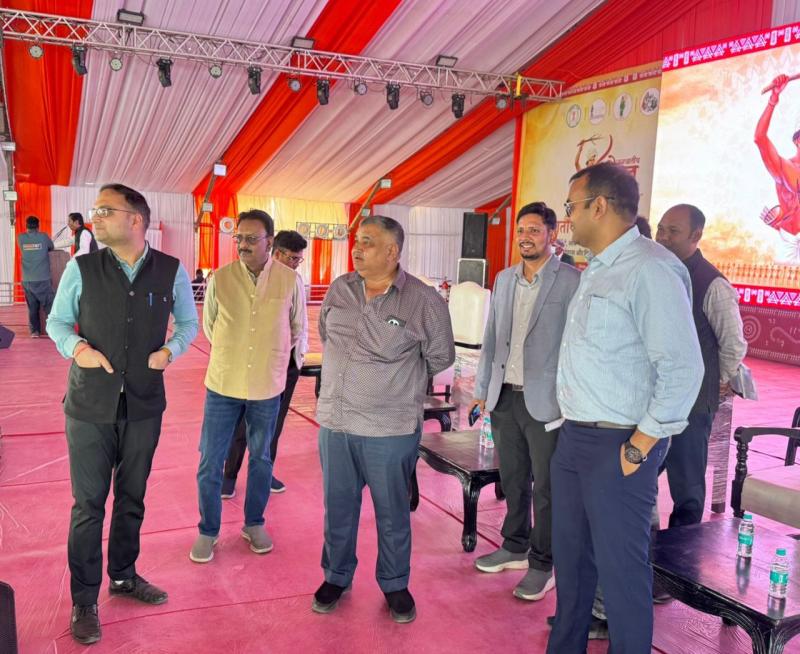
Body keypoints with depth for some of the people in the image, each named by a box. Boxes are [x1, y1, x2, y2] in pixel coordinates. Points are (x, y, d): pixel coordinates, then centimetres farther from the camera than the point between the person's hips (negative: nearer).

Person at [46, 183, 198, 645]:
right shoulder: (81, 268, -5)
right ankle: (84, 600, 21)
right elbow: (58, 322, 6)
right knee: (88, 503, 5)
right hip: (91, 404, -1)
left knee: (132, 498, 16)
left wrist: (171, 350, -9)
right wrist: (77, 347, -14)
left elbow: (189, 322, 9)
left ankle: (124, 575, 37)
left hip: (144, 405, 1)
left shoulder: (172, 272, -4)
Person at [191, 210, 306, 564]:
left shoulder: (290, 280, -7)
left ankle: (254, 524, 33)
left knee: (261, 459, 15)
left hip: (267, 387, 1)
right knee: (210, 461, 5)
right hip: (223, 384, 0)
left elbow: (297, 328, 9)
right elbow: (208, 325, 9)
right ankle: (208, 531, 23)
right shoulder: (220, 279, -7)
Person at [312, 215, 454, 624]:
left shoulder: (423, 300, -10)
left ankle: (395, 584, 30)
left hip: (391, 429, -4)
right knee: (338, 507, 15)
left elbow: (440, 357, 2)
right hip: (335, 422, 4)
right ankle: (337, 576, 35)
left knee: (392, 512, 11)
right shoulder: (339, 290, 4)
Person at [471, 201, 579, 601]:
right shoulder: (504, 279, 11)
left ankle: (543, 564, 20)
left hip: (544, 401, -5)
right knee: (513, 480, 17)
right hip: (505, 398, 6)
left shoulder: (571, 281, -8)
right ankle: (515, 548, 34)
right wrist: (482, 388, 14)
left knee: (546, 487, 5)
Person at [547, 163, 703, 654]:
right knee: (570, 555, 20)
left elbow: (682, 368, -23)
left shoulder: (650, 269, -18)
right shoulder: (596, 271, 13)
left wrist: (639, 447, -18)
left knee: (620, 567, 5)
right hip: (574, 437, 9)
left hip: (617, 446, -9)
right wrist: (573, 426, 12)